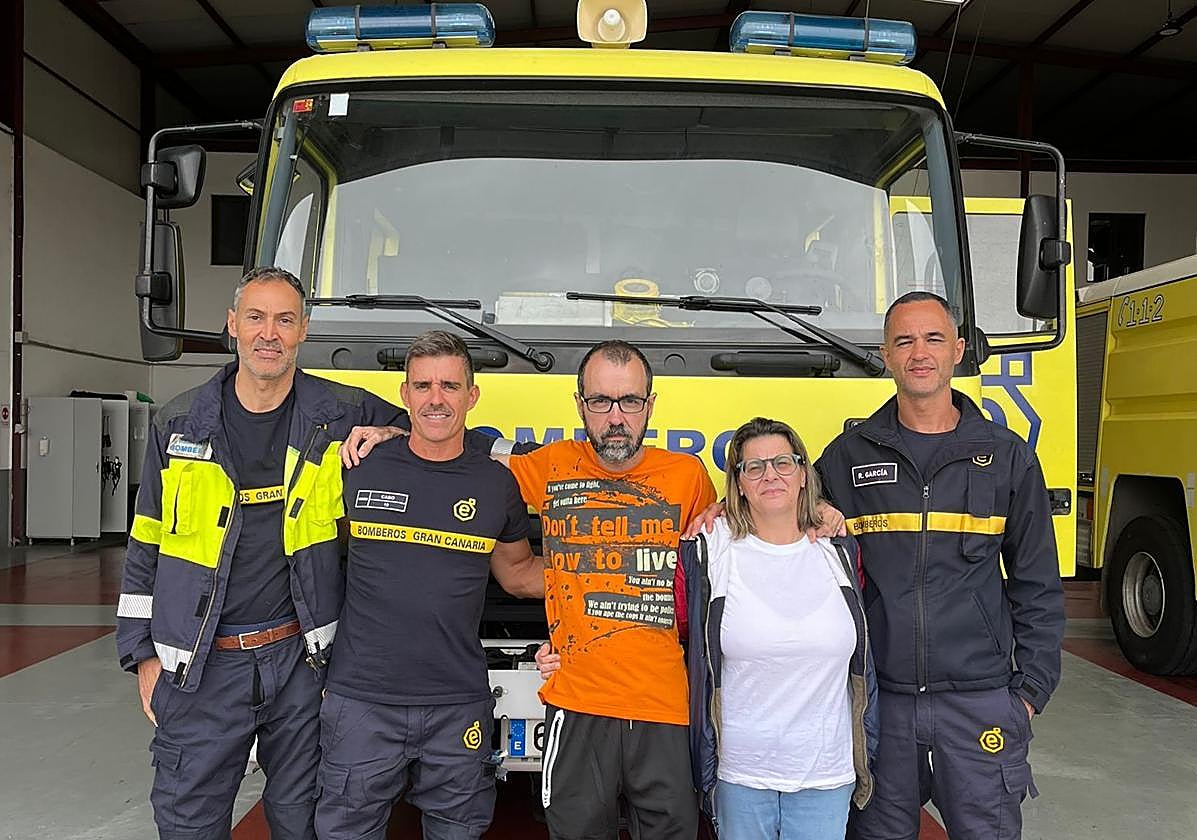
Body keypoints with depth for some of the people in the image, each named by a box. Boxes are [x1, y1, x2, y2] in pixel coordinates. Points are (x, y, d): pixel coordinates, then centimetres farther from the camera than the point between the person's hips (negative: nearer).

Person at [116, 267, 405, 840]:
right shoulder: (178, 425, 2)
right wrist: (143, 654, 6)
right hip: (201, 665, 1)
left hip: (301, 658, 0)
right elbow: (146, 547, 8)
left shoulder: (340, 416, -2)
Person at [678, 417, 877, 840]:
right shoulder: (712, 551, -6)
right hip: (739, 772, -2)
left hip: (827, 774, 2)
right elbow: (697, 663, 0)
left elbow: (864, 663, 10)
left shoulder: (839, 552, 1)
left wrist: (866, 756, 11)